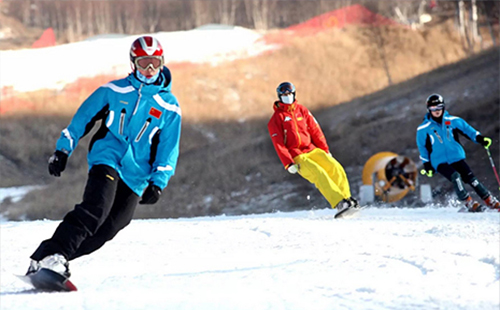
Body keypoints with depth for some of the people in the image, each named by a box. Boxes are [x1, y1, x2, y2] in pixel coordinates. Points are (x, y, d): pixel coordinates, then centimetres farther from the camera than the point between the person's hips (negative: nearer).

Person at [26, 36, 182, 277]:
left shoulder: (169, 107, 7)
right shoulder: (114, 90, 6)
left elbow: (168, 150, 8)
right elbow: (83, 118, 12)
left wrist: (158, 183, -4)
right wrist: (63, 150, 7)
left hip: (136, 176, 2)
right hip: (106, 160, -2)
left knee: (105, 230, -11)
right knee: (96, 208, -28)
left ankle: (57, 258, -5)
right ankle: (53, 253, -33)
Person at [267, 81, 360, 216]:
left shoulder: (302, 110, 14)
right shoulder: (276, 118, 0)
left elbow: (315, 130, 15)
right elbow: (278, 144, -5)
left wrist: (325, 150, 9)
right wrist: (288, 164, -14)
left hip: (312, 149, 5)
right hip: (296, 157, -5)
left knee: (335, 168, -17)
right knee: (318, 173, -27)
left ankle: (346, 198, -10)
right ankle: (339, 203, -34)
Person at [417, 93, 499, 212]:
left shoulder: (453, 121, 3)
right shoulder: (424, 129, -1)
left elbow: (466, 129, 12)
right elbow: (422, 148, 8)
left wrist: (480, 139, -1)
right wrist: (427, 165, 5)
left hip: (456, 157, 2)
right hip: (440, 162, -2)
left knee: (470, 178, -10)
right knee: (455, 176, -27)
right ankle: (470, 204, -24)